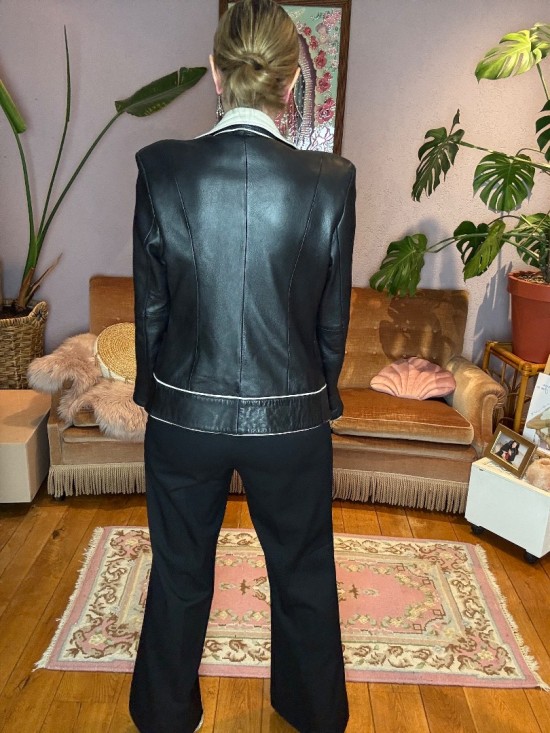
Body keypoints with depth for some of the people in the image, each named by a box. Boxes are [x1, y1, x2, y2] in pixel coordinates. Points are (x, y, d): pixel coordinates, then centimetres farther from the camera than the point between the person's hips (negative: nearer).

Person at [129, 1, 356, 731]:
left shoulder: (162, 168, -10)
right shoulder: (331, 179, -11)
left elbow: (150, 306, -4)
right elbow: (334, 316, -3)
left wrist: (159, 390, 12)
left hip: (184, 412, 1)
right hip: (292, 417, 0)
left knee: (179, 575, 22)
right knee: (304, 575, 22)